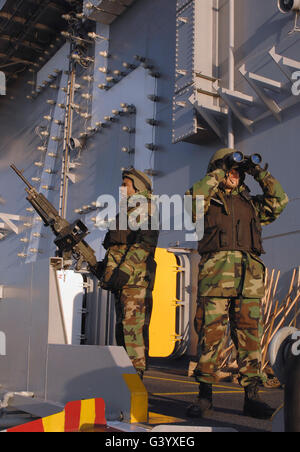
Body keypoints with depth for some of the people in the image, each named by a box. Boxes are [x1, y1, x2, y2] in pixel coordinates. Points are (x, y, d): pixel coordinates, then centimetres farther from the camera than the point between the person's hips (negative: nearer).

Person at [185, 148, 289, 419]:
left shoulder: (250, 203, 25)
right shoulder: (208, 200, 13)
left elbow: (279, 202, 16)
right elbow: (192, 200, -8)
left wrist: (260, 173, 14)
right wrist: (219, 173, -2)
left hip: (250, 277, 4)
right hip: (216, 273, -3)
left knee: (250, 336, 2)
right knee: (210, 334, -4)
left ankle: (252, 397, 8)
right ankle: (205, 395, 4)